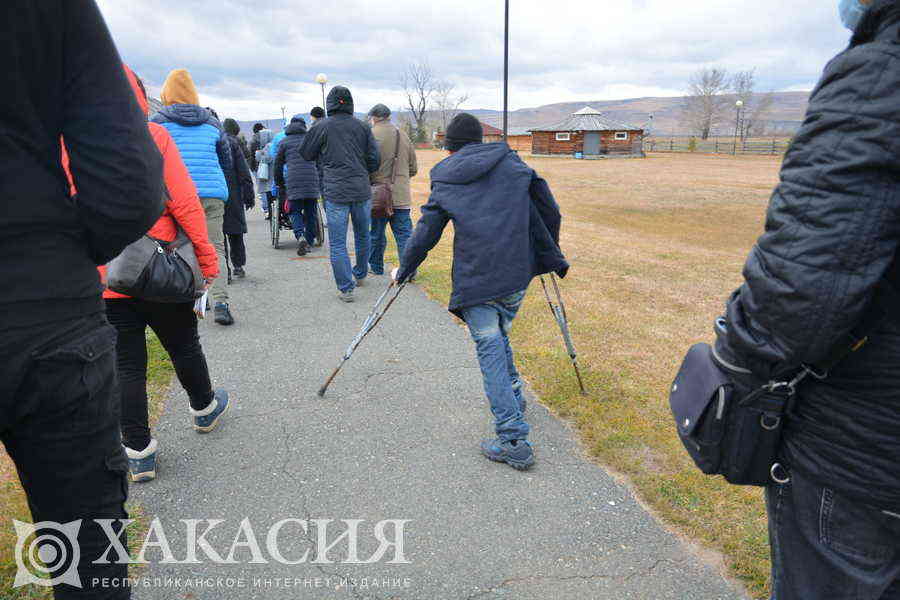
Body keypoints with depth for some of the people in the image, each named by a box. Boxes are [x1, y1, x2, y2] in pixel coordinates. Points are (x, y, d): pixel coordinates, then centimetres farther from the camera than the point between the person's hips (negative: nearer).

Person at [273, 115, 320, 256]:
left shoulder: (284, 142, 13)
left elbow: (278, 165, 13)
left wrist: (280, 185, 21)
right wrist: (320, 179, 22)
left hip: (293, 182, -1)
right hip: (312, 180, 1)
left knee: (295, 211, 6)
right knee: (310, 212, 10)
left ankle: (300, 237, -18)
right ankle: (309, 241, 13)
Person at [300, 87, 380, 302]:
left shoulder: (322, 127, -3)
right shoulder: (362, 127, 4)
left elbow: (306, 153, 9)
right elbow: (374, 160, 5)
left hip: (336, 192, -3)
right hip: (362, 190, 3)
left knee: (338, 243, 2)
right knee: (363, 235, 21)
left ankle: (346, 288, -1)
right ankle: (360, 274, 37)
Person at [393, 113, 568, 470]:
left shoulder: (444, 179, 6)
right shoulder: (510, 163, 11)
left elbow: (426, 233, 6)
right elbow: (548, 210, 8)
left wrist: (403, 270, 20)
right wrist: (552, 256, 21)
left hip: (476, 277, -3)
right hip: (518, 271, 3)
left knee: (490, 349, -1)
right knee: (499, 336, 24)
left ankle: (514, 440, -5)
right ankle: (513, 398, 38)